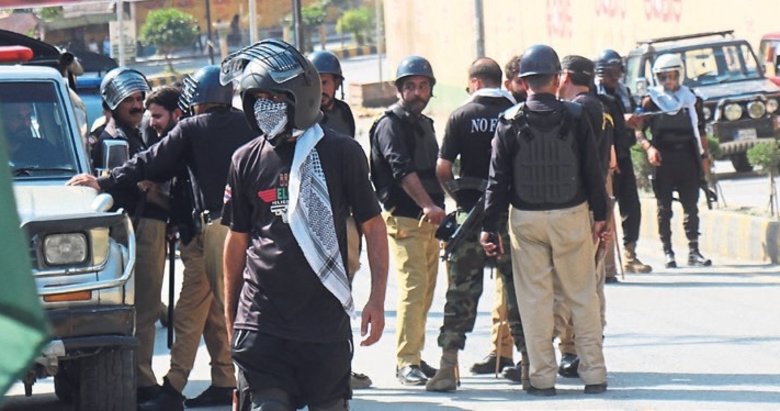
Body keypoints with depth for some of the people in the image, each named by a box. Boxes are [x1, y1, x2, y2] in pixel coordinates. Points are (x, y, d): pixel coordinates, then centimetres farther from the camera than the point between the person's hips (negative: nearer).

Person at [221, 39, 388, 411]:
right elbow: (237, 241, 14)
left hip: (326, 318, -1)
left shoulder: (341, 154, -1)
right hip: (261, 318, 1)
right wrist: (230, 316, 14)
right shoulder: (247, 161, 6)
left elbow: (373, 227, 4)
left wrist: (377, 299, -4)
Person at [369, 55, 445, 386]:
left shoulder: (424, 123, 19)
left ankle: (412, 358, 16)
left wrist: (439, 209, 19)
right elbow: (402, 170, -22)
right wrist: (428, 205, -32)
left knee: (425, 291, 10)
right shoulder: (390, 124, -9)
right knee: (413, 287, -15)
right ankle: (406, 362, -14)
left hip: (428, 219, 9)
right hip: (404, 219, -9)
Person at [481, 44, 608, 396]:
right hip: (572, 215, 0)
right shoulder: (575, 117, -3)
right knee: (582, 296, 8)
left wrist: (490, 226, 1)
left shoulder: (510, 121, -3)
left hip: (526, 219, 0)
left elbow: (498, 178, -3)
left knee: (534, 299, 4)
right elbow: (592, 171, 0)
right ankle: (594, 374, 9)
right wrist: (600, 215, 9)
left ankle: (542, 377, 5)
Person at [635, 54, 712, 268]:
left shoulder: (691, 99, 12)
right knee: (664, 208, 2)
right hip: (663, 160, -3)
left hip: (688, 158, 3)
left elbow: (700, 130, 17)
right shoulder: (651, 101, 2)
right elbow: (638, 130, 0)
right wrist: (648, 147, -17)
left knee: (691, 206, 1)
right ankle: (668, 253, 7)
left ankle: (693, 251, 4)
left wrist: (704, 155, 9)